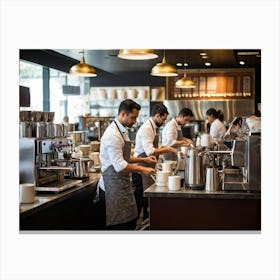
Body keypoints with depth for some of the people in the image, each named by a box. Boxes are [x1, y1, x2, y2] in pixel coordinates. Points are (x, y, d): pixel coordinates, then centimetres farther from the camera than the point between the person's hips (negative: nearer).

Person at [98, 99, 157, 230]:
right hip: (113, 187, -10)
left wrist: (143, 159, 11)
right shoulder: (113, 135, -20)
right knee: (120, 224, -2)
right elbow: (120, 166, -24)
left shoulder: (122, 131, 12)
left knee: (131, 222, 14)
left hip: (122, 184, 10)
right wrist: (142, 169, -15)